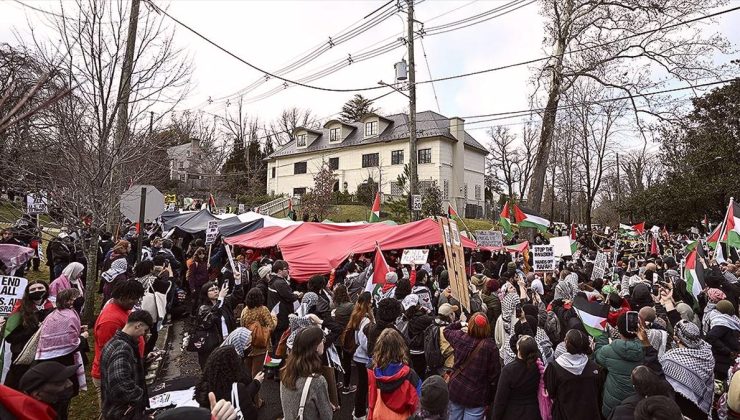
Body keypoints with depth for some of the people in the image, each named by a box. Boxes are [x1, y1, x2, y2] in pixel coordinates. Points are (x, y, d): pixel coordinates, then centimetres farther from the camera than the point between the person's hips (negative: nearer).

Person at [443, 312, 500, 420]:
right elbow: (494, 375, -11)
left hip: (455, 390, 4)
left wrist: (459, 323, 28)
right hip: (476, 397, -3)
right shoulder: (491, 347, -18)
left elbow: (446, 331, 16)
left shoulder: (460, 338, -8)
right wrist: (490, 398, 1)